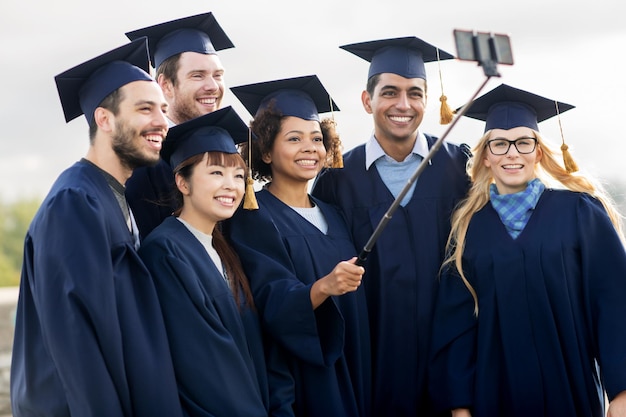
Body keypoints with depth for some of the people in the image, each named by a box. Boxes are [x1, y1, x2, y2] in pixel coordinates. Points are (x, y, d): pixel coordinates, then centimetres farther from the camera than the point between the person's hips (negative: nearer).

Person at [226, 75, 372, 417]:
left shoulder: (331, 215, 10)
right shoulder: (253, 218, -9)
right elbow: (271, 305, -22)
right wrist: (322, 288, -36)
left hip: (349, 378, 6)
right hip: (295, 384, -6)